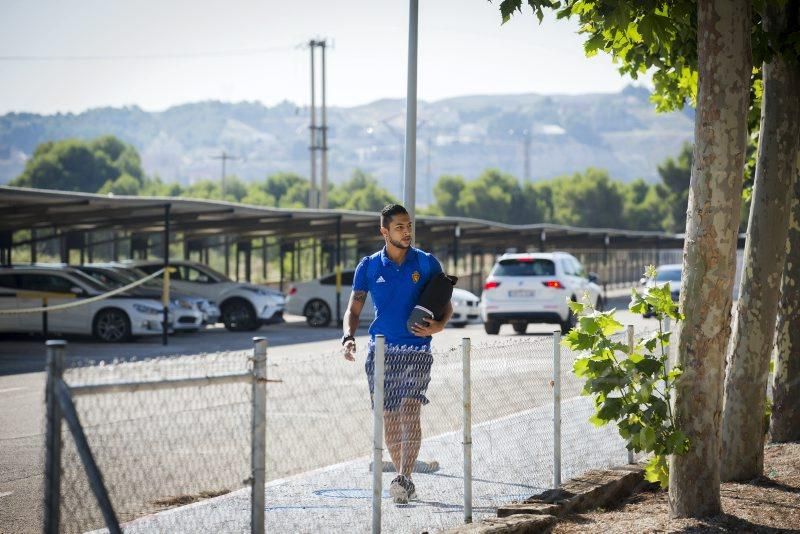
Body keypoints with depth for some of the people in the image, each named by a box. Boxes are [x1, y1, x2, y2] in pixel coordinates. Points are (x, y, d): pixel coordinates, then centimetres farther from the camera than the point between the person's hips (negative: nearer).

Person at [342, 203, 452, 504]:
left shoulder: (427, 264, 3)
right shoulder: (368, 267, 6)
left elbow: (446, 306, 8)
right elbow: (353, 310, 10)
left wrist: (438, 325, -14)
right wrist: (348, 337, -9)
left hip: (417, 350, -2)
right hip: (381, 351, 2)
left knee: (410, 412, -18)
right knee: (389, 420, 4)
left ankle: (403, 479, -25)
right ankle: (405, 480, 17)